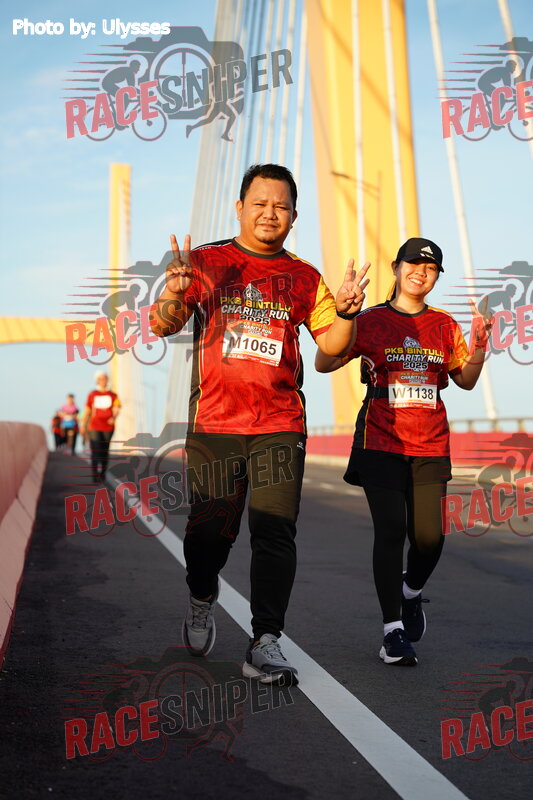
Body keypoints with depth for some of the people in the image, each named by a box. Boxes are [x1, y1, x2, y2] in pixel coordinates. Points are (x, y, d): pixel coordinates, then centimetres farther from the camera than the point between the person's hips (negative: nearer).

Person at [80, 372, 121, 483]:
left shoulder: (112, 395, 6)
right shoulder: (92, 394, 7)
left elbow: (116, 409, -3)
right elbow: (87, 410, 11)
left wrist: (113, 417, -25)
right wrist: (83, 424, 10)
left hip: (108, 427, 1)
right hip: (94, 427, -1)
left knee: (105, 452, 7)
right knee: (96, 451, -10)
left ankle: (102, 473, 20)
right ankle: (95, 476, -10)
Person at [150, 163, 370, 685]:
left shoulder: (304, 278, 12)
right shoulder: (206, 263, 6)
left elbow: (331, 344, 10)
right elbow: (163, 325, -2)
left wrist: (345, 311, -11)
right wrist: (173, 295, -23)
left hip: (280, 425, 1)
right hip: (214, 424, -1)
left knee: (275, 531, -8)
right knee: (209, 529, 6)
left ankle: (265, 645, -6)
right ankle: (202, 602, 36)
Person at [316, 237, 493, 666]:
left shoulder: (444, 325, 11)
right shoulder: (371, 320, 1)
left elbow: (466, 380, 13)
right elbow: (324, 364, -7)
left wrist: (478, 346, -5)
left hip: (430, 446, 3)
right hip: (381, 442, -3)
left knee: (429, 536, -4)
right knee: (391, 529, -11)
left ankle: (411, 592, 30)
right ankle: (393, 630, -3)